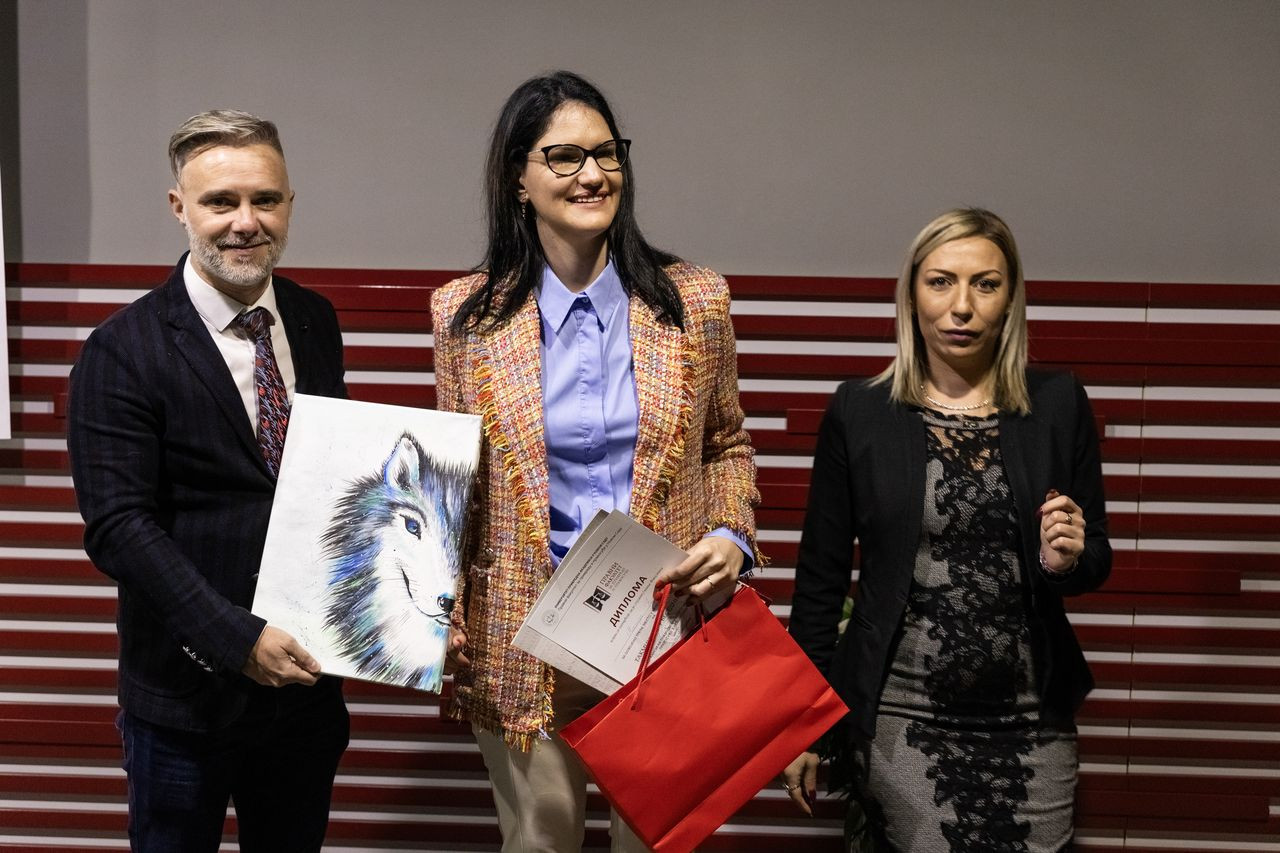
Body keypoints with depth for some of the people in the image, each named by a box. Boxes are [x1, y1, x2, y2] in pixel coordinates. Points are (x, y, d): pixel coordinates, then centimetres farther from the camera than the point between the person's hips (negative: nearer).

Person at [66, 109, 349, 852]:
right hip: (187, 693, -4)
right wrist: (239, 639, -23)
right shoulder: (123, 352, -13)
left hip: (305, 677, 5)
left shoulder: (316, 323, 3)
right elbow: (119, 526, -17)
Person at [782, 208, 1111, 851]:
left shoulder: (1058, 406, 1)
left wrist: (1068, 561, -14)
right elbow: (819, 581, 3)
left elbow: (1096, 561, 10)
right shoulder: (858, 412, -1)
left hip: (1030, 724, 2)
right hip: (899, 722, -1)